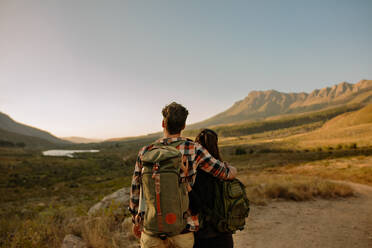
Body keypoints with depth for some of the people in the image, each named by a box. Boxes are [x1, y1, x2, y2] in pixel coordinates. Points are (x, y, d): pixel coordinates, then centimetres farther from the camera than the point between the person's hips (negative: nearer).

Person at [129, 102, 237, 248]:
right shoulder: (193, 149, -11)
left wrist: (136, 221, 20)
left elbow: (135, 191, 4)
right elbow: (228, 173, -4)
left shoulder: (145, 152, -4)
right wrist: (231, 169, 20)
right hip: (183, 230, -1)